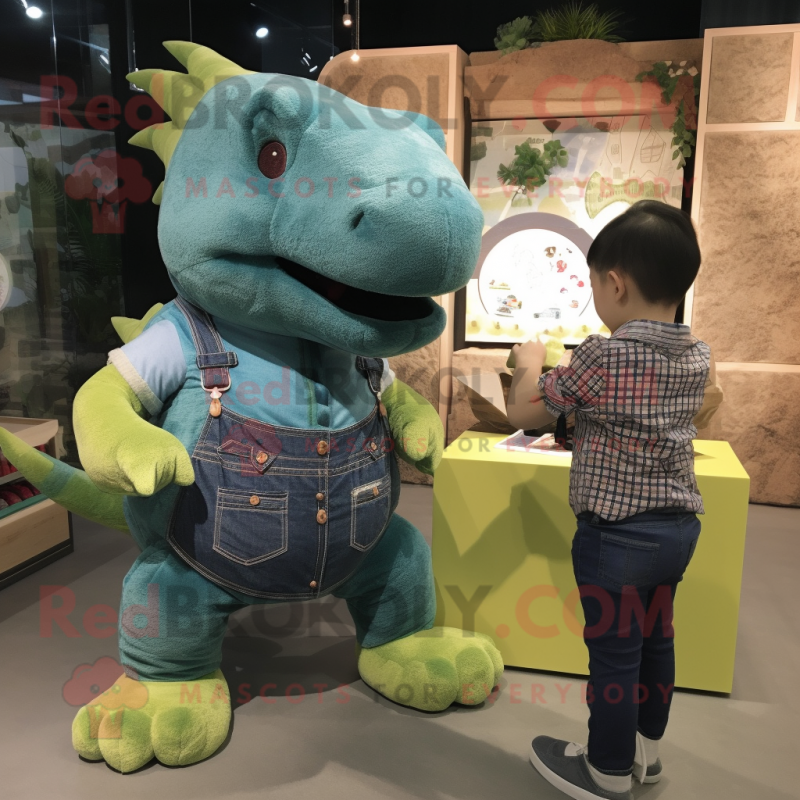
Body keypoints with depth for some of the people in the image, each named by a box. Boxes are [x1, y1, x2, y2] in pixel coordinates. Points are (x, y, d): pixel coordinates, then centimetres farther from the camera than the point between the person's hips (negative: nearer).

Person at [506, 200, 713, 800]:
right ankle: (646, 750, 40)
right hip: (679, 528, 7)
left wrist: (530, 364, 8)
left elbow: (524, 413, -10)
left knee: (614, 654, 7)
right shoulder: (699, 358, 1)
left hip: (617, 535, -7)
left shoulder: (601, 357, -20)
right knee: (656, 640, 21)